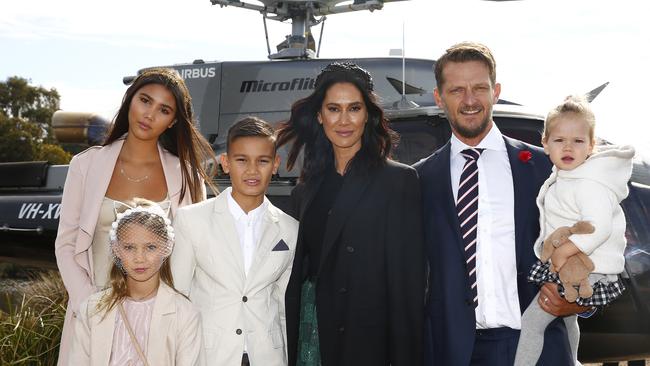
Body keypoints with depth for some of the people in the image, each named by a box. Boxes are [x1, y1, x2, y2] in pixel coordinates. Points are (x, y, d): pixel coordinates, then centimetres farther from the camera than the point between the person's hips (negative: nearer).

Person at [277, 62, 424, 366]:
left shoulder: (399, 180, -7)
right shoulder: (307, 189, 10)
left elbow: (408, 281, -11)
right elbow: (299, 269, 12)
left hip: (365, 341, -5)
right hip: (307, 334, 5)